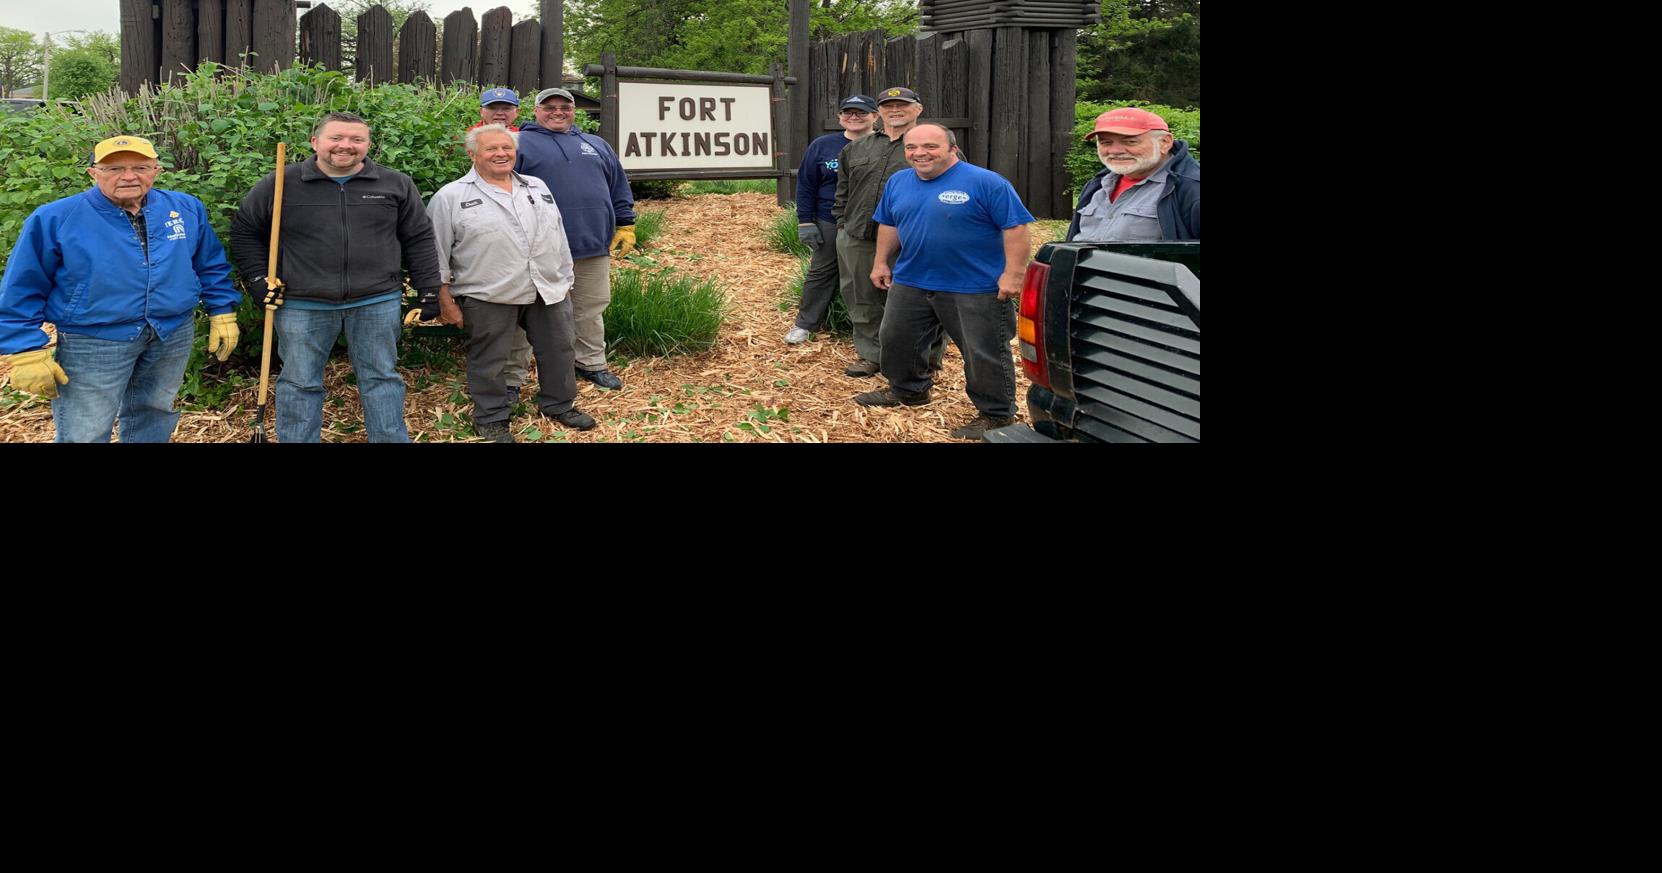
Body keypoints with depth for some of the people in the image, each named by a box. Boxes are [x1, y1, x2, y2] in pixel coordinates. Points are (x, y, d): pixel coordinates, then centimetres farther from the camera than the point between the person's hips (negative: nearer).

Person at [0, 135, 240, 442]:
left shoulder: (187, 208, 1)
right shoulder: (55, 219, -11)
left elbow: (211, 266, 13)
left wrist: (222, 313, 8)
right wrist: (28, 352, -11)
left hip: (175, 335, 4)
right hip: (92, 343, -4)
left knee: (154, 417, 19)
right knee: (84, 435, 1)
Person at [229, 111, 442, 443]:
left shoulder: (396, 185, 2)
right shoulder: (279, 184, -2)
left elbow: (418, 240, 8)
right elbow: (244, 231, 9)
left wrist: (428, 291, 4)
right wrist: (257, 279, 2)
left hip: (377, 303, 1)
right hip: (302, 305, 0)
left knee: (381, 379, 10)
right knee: (299, 384, 8)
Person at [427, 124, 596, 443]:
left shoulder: (537, 187, 11)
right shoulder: (451, 197, -5)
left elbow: (558, 239, 17)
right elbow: (436, 254, -5)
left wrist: (565, 282, 14)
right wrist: (446, 302, -7)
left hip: (548, 292, 4)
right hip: (487, 297, -4)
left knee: (557, 352, 13)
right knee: (489, 361, 5)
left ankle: (559, 404, 32)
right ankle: (491, 418, 21)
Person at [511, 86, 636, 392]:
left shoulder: (596, 145, 18)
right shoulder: (522, 144, 2)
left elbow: (619, 189, 20)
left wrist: (625, 226, 12)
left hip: (595, 245, 4)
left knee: (592, 309, 14)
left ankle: (592, 363, 30)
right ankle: (512, 378, 7)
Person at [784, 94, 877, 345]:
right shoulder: (822, 146, 0)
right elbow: (805, 185, 3)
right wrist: (805, 222, -3)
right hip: (830, 225, 1)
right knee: (821, 273, 10)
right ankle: (805, 324, 21)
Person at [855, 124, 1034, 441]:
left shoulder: (986, 183, -14)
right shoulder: (898, 183, 6)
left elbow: (1016, 228, -14)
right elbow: (889, 225, 19)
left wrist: (1013, 274, -18)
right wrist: (881, 263, 16)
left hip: (976, 288, -6)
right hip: (910, 284, 6)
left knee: (985, 354, 1)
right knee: (896, 340, 18)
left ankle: (996, 415, 14)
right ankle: (908, 390, 40)